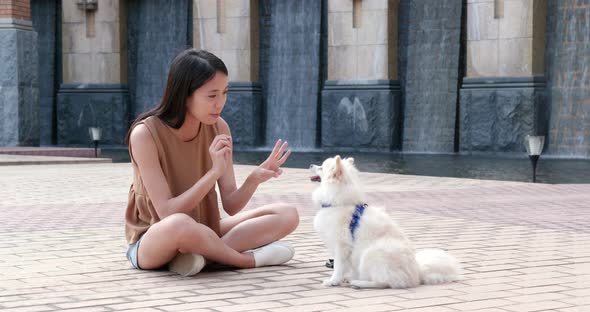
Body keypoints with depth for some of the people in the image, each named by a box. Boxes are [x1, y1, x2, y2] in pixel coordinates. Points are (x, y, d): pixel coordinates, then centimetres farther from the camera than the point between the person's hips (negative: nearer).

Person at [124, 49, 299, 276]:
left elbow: (231, 206, -6)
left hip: (200, 234, 6)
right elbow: (168, 213, -24)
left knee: (287, 215, -7)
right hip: (153, 240, -6)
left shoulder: (218, 128, -5)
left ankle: (203, 255, -22)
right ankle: (249, 259, -16)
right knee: (180, 224, -42)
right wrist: (214, 172, -32)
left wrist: (254, 179, -26)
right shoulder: (145, 134, -20)